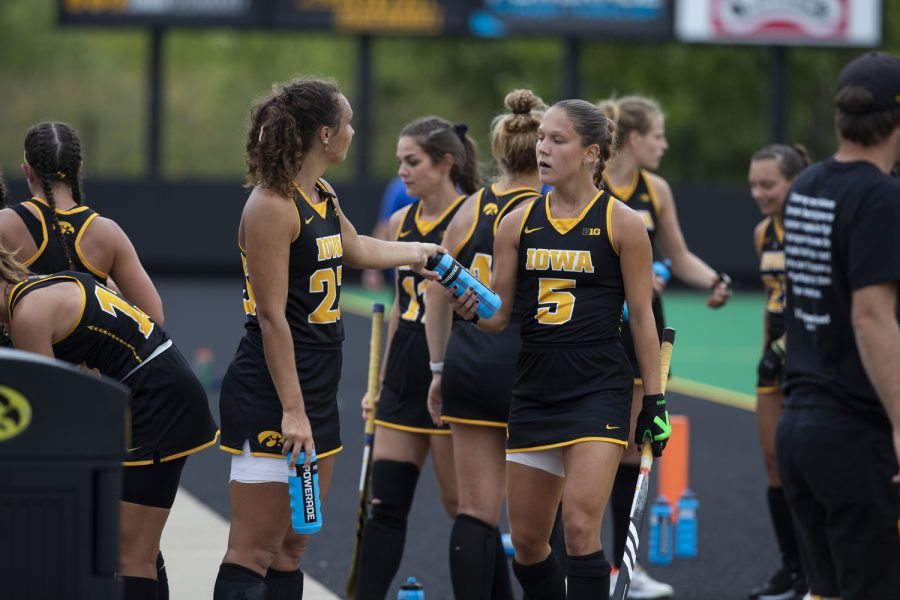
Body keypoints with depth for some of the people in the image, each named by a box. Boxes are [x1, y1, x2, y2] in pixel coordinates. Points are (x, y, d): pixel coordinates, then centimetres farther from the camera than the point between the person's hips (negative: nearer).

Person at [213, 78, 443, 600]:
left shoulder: (321, 196, 13)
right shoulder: (272, 206, -15)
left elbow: (354, 249, 36)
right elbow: (272, 318, -18)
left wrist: (418, 253, 49)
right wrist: (291, 410, -20)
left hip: (317, 393, 10)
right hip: (271, 400, -10)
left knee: (292, 548, 9)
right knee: (253, 552, -10)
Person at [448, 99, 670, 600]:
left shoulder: (621, 223, -3)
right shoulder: (519, 224, 7)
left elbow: (643, 318, 0)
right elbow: (500, 315, 10)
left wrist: (655, 400, -3)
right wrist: (471, 310, -13)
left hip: (599, 390, -5)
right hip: (534, 390, 5)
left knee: (580, 529, -16)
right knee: (527, 541, 8)